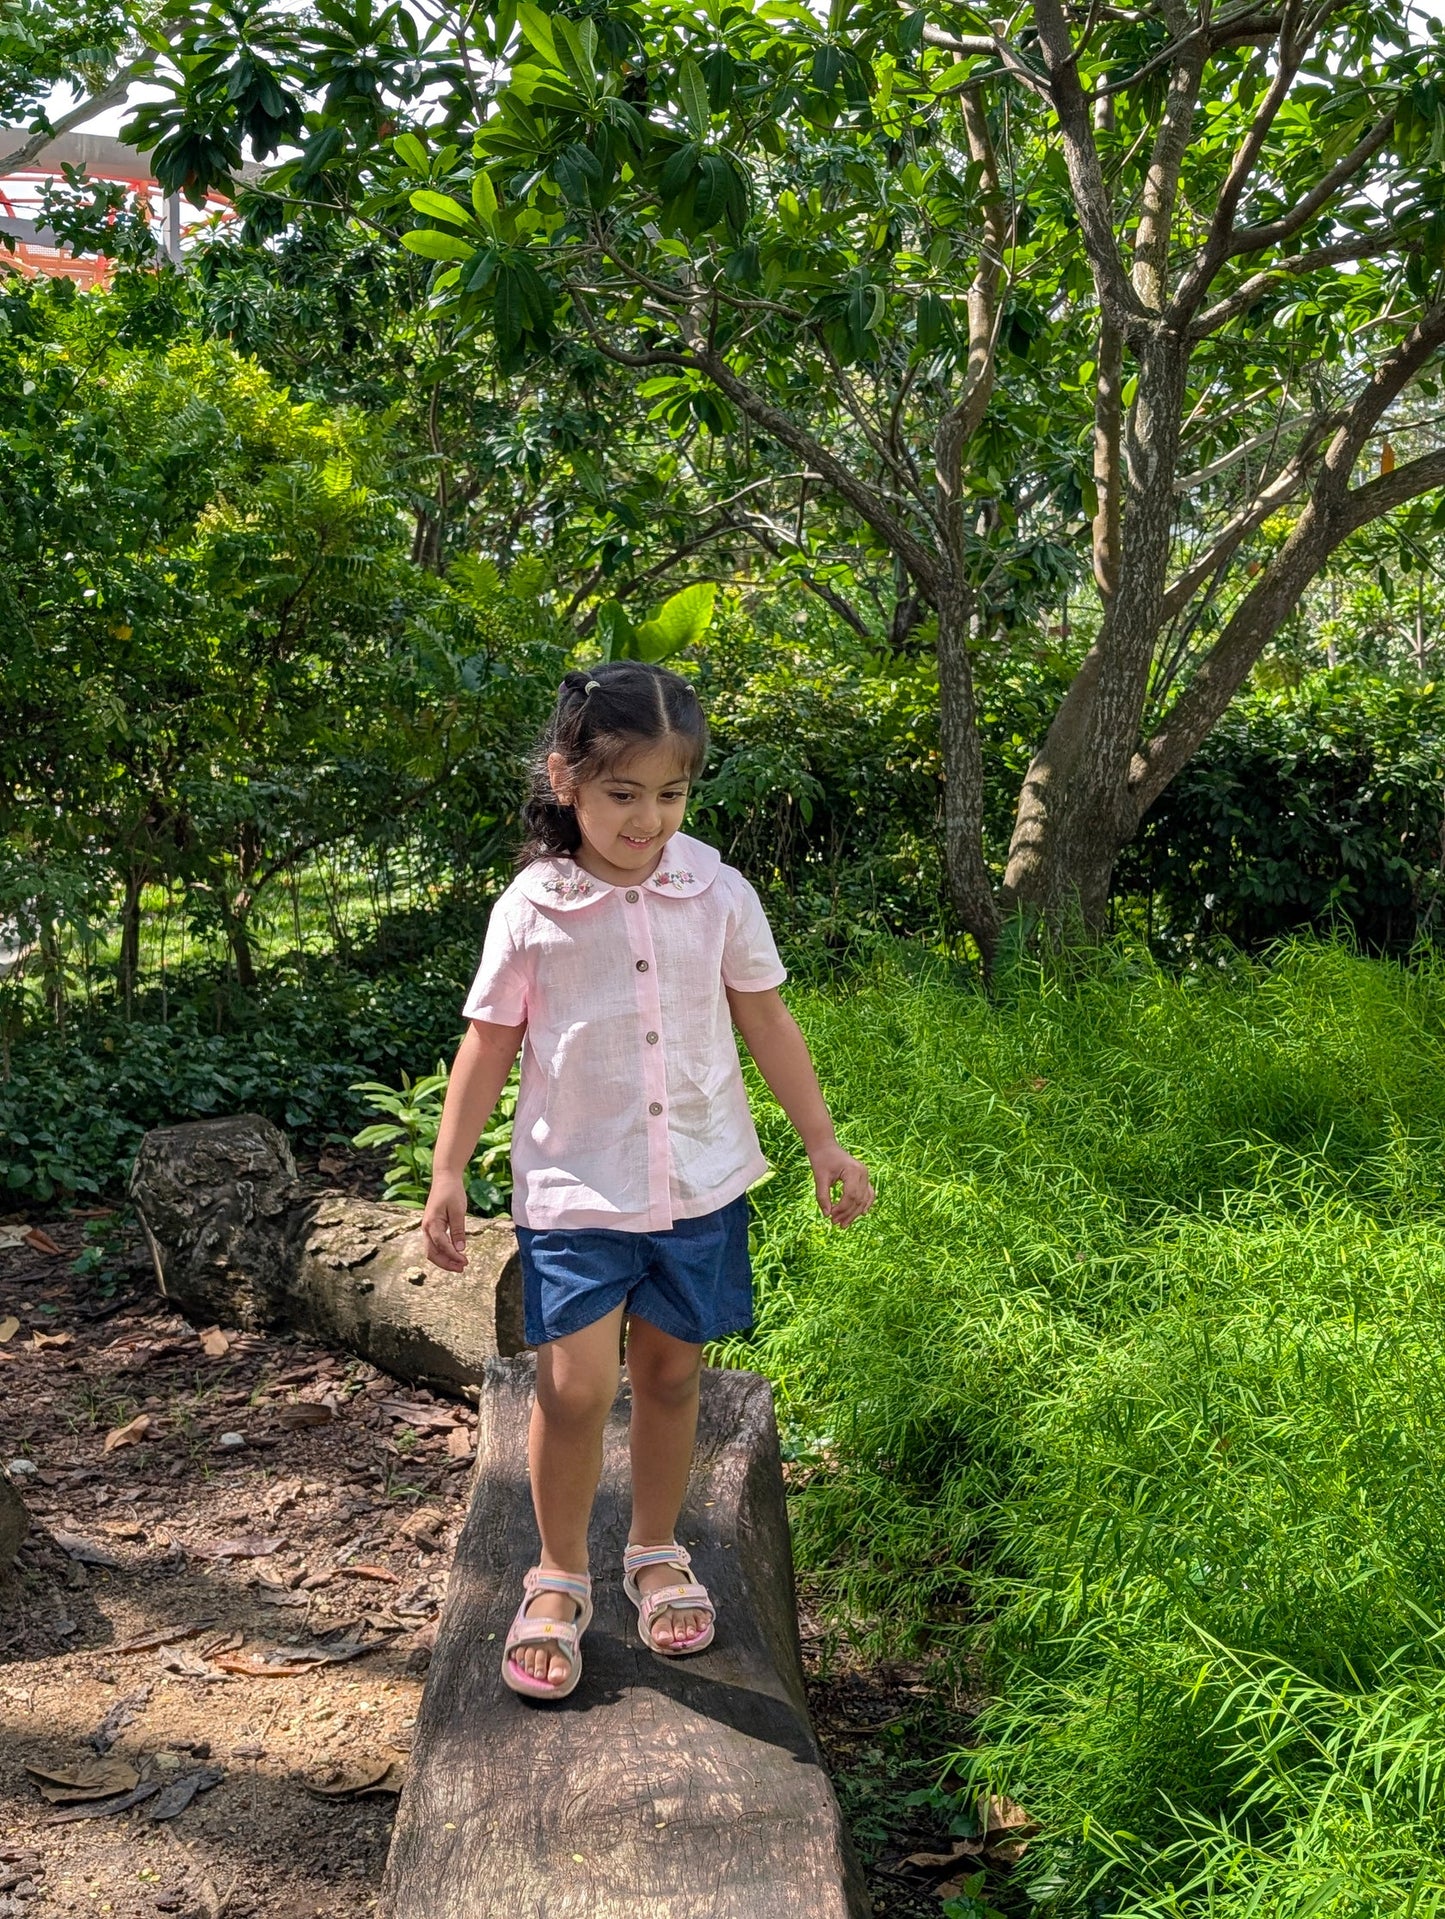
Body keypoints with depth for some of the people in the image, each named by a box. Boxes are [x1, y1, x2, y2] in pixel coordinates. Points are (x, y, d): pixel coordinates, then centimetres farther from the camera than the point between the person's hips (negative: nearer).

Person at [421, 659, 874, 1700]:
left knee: (672, 1375, 13)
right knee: (574, 1386, -6)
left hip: (701, 1183, 2)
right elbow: (491, 1041, 0)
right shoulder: (534, 907, -9)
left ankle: (657, 1555, 34)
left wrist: (826, 1144, 8)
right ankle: (560, 1577, 17)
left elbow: (766, 1022, 6)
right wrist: (449, 1171, 1)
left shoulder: (718, 893, -5)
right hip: (575, 1188, -2)